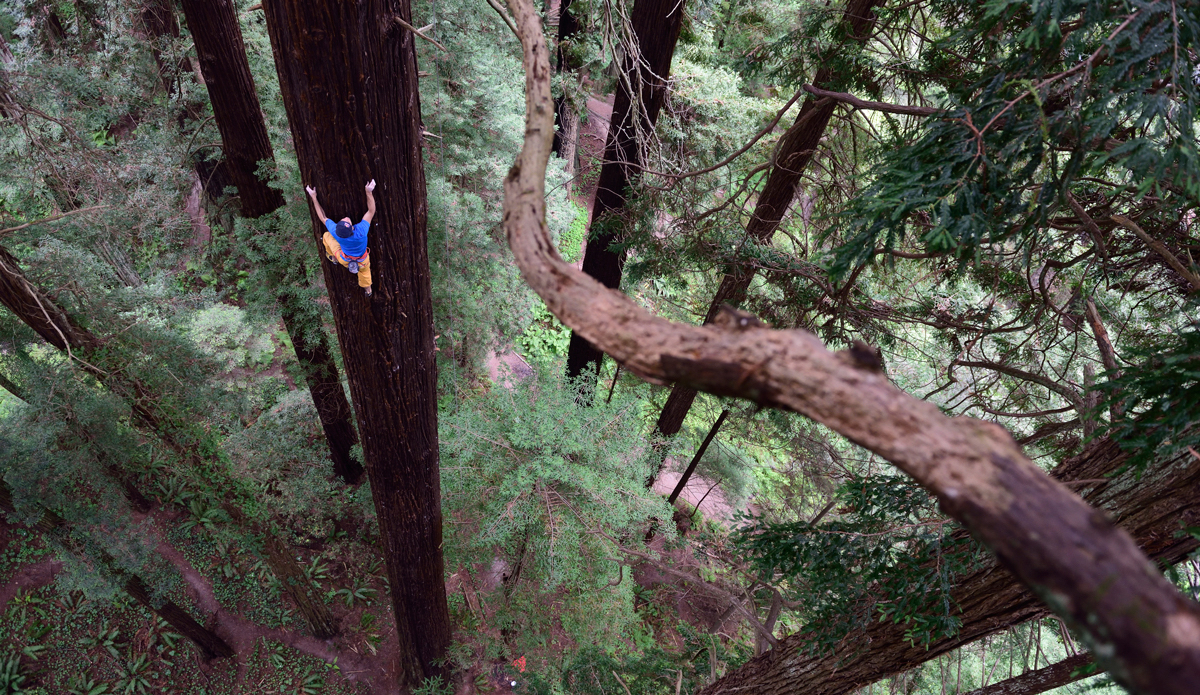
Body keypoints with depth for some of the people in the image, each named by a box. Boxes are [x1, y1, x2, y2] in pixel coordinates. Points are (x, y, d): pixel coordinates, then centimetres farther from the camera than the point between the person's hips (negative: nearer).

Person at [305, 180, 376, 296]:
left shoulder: (335, 232, -39)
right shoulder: (361, 231, -44)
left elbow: (322, 217, -20)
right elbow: (371, 211, -31)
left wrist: (314, 197, -13)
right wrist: (369, 192, -36)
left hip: (344, 259, 0)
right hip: (362, 260, 0)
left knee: (327, 236, 15)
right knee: (364, 270, 34)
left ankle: (333, 258, 42)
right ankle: (367, 289, 61)